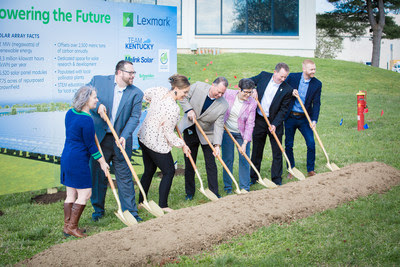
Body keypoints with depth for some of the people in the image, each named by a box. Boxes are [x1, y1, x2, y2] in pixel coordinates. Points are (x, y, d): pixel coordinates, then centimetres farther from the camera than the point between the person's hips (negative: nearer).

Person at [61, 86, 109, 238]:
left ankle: (67, 226, 20)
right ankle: (72, 227, 4)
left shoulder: (70, 113, 7)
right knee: (85, 194, 0)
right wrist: (102, 162, -1)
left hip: (67, 157, 9)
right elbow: (90, 145, -13)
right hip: (79, 160, -9)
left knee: (71, 194, 14)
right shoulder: (86, 120, -18)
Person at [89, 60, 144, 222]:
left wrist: (124, 137, -18)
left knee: (125, 177, 4)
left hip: (120, 141, 0)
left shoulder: (136, 93, 1)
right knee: (98, 175, 11)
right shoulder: (98, 81, 0)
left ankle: (130, 212, 11)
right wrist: (97, 106, -15)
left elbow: (134, 117, -5)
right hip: (99, 139, 0)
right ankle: (98, 209, 27)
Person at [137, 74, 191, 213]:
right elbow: (169, 132, -19)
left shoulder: (160, 91, -4)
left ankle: (141, 201, 30)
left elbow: (146, 94, 19)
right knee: (169, 172, 5)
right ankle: (163, 206, 6)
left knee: (149, 170, 20)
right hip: (157, 143, -9)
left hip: (144, 137, 9)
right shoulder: (173, 108, -26)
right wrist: (182, 145, -5)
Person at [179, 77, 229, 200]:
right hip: (190, 131, 1)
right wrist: (189, 109, -18)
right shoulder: (198, 87, -18)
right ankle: (189, 193, 22)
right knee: (189, 163, 9)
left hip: (207, 134, -1)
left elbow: (219, 125, -17)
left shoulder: (223, 105, -18)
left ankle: (214, 193, 12)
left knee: (211, 164, 0)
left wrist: (217, 145, -26)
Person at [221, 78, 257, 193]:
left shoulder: (252, 103, -13)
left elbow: (250, 124, -14)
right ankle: (227, 187, 15)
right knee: (228, 159, 2)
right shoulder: (228, 94, -13)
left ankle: (245, 188, 9)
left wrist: (245, 143, -19)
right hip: (227, 131, 0)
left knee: (244, 160, -1)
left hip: (242, 134, 0)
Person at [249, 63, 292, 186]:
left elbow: (283, 110, -8)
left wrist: (274, 124, -17)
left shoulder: (287, 90, -10)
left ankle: (277, 180, 12)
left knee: (277, 152, 2)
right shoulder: (263, 76, -3)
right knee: (256, 151, 11)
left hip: (274, 122, -2)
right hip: (259, 120, 2)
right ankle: (253, 178, 22)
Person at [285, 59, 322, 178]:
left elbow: (316, 104, -5)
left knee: (311, 144, -7)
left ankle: (311, 170, 10)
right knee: (288, 145, 6)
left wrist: (314, 120, -16)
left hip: (305, 118, 0)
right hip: (290, 117, 0)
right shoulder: (292, 77, -6)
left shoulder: (317, 84, -4)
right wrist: (291, 93, -17)